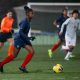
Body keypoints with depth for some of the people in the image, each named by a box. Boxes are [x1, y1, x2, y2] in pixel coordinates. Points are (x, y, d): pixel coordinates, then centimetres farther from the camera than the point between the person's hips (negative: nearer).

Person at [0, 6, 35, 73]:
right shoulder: (25, 21, -19)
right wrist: (29, 38, -28)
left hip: (24, 39, 8)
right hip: (19, 39, -8)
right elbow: (20, 32, -25)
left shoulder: (28, 21, 7)